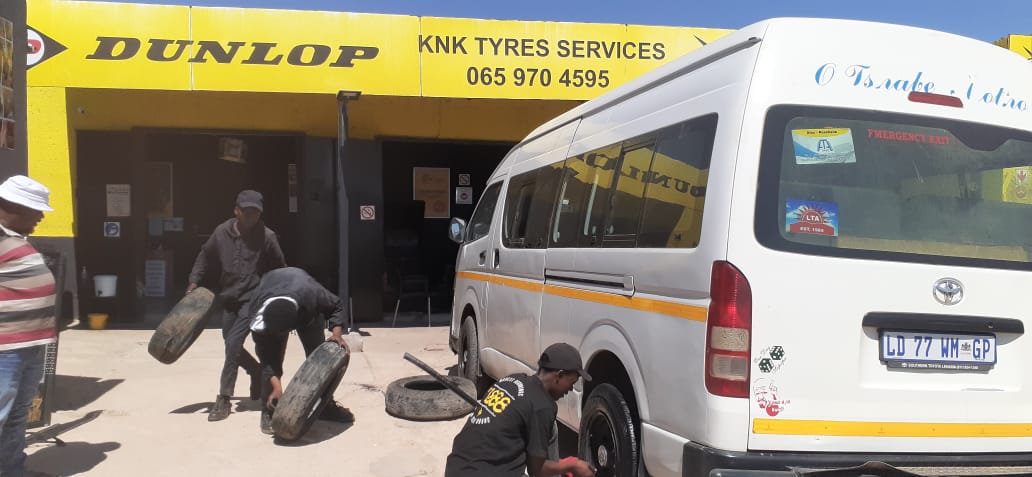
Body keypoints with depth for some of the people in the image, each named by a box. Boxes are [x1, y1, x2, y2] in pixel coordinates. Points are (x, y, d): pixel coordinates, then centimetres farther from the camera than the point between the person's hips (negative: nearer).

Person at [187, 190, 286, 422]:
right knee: (232, 345, 13)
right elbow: (205, 256, 14)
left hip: (254, 299, -5)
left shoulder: (266, 237, -12)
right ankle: (258, 372, 41)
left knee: (233, 343, -16)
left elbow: (280, 270, -2)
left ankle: (224, 399, -8)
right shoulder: (222, 232, -2)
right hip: (229, 298, 5)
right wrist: (194, 282, 6)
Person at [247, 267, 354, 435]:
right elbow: (265, 356, -30)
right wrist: (276, 386, -37)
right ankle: (268, 412, -2)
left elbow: (337, 306, -24)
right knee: (272, 360, -14)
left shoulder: (312, 294, -46)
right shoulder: (258, 313, -41)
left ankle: (325, 405, 10)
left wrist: (336, 333, -39)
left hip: (307, 310, 1)